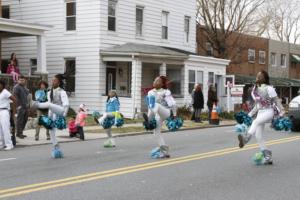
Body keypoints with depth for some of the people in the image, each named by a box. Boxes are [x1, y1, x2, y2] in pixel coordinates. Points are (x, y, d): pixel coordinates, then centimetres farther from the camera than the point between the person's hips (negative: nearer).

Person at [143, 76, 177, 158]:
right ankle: (165, 152, 8)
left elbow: (172, 104, -14)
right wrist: (149, 116, 15)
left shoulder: (165, 92, -13)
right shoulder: (150, 93, 6)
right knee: (156, 131, 0)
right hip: (158, 115, 7)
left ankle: (148, 120, -53)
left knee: (156, 105, -35)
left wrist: (174, 115, -12)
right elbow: (149, 106, 15)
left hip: (166, 112, -7)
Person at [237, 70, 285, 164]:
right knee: (258, 135, -1)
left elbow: (276, 101, -7)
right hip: (260, 112, 7)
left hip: (269, 112, -7)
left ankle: (246, 138, -60)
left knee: (255, 122, -36)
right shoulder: (256, 89, 14)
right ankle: (268, 157, 4)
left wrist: (281, 112, -15)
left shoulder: (269, 88, -7)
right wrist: (250, 114, 19)